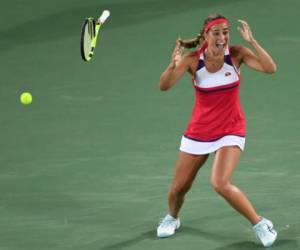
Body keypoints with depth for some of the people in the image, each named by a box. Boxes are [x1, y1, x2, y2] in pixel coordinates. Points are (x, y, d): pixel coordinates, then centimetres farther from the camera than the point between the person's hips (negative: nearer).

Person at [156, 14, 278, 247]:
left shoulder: (237, 54, -14)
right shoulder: (192, 60, -13)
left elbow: (270, 68, -25)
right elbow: (164, 86, -21)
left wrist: (252, 41, -35)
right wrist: (174, 65, -39)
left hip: (231, 131, -2)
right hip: (198, 132, 2)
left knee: (221, 183, -24)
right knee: (179, 187, 9)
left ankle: (260, 224, -7)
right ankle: (172, 218, 43)